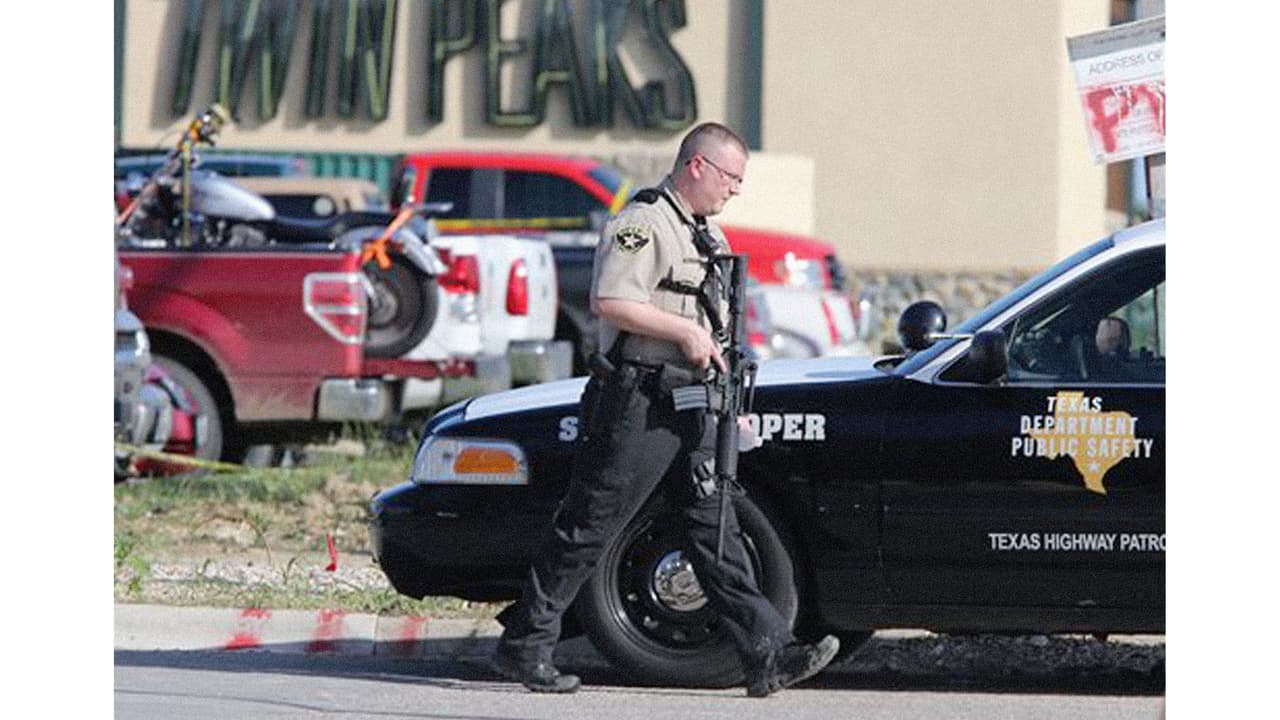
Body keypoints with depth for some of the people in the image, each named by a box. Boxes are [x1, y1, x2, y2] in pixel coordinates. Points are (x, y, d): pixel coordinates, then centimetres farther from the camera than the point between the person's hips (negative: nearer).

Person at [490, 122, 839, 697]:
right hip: (636, 406, -9)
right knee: (587, 529, -3)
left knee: (716, 531, 4)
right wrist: (686, 332, -20)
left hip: (690, 407, 9)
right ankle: (523, 645, 5)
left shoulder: (709, 236, 21)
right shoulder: (642, 223, -10)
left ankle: (768, 655, -1)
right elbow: (609, 302, -22)